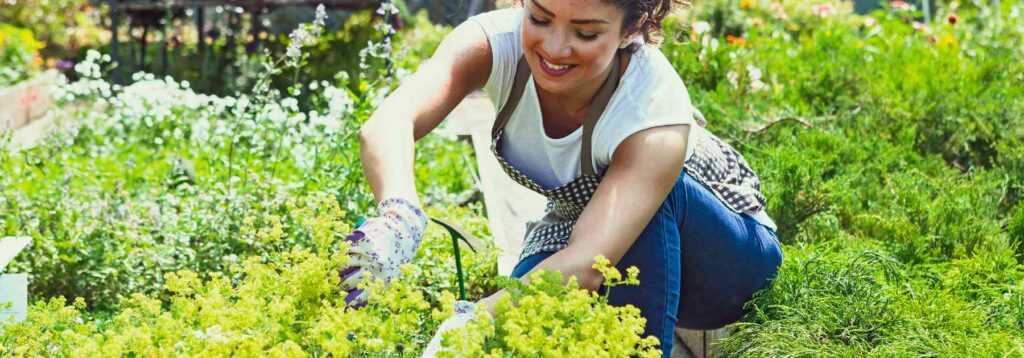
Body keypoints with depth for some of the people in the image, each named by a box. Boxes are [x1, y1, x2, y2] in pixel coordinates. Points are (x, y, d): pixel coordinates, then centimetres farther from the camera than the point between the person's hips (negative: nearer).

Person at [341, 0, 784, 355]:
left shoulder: (655, 107, -37)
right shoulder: (495, 41, -27)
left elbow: (587, 263, -48)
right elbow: (387, 124, -46)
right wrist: (398, 216, -67)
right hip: (576, 226, 3)